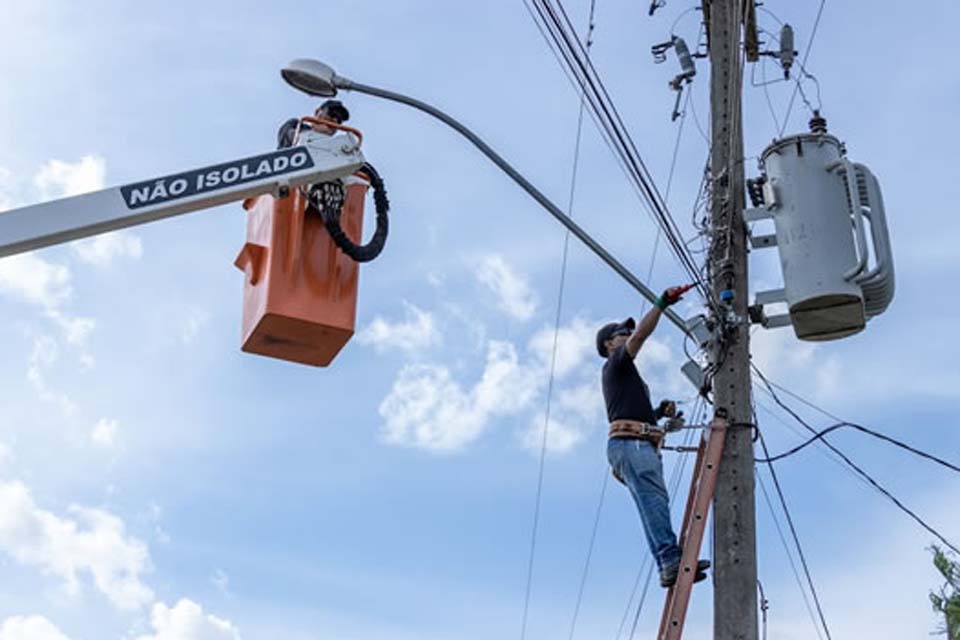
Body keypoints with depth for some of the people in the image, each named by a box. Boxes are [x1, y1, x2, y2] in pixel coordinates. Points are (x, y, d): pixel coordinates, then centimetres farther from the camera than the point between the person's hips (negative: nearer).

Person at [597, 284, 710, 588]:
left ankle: (670, 566, -14)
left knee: (655, 504, -4)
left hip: (642, 445, 9)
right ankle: (671, 560, -33)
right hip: (630, 443, -9)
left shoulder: (626, 375, 37)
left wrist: (660, 412, 14)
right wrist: (662, 303, -10)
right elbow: (639, 336, -8)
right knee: (654, 500, -22)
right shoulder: (615, 363, 9)